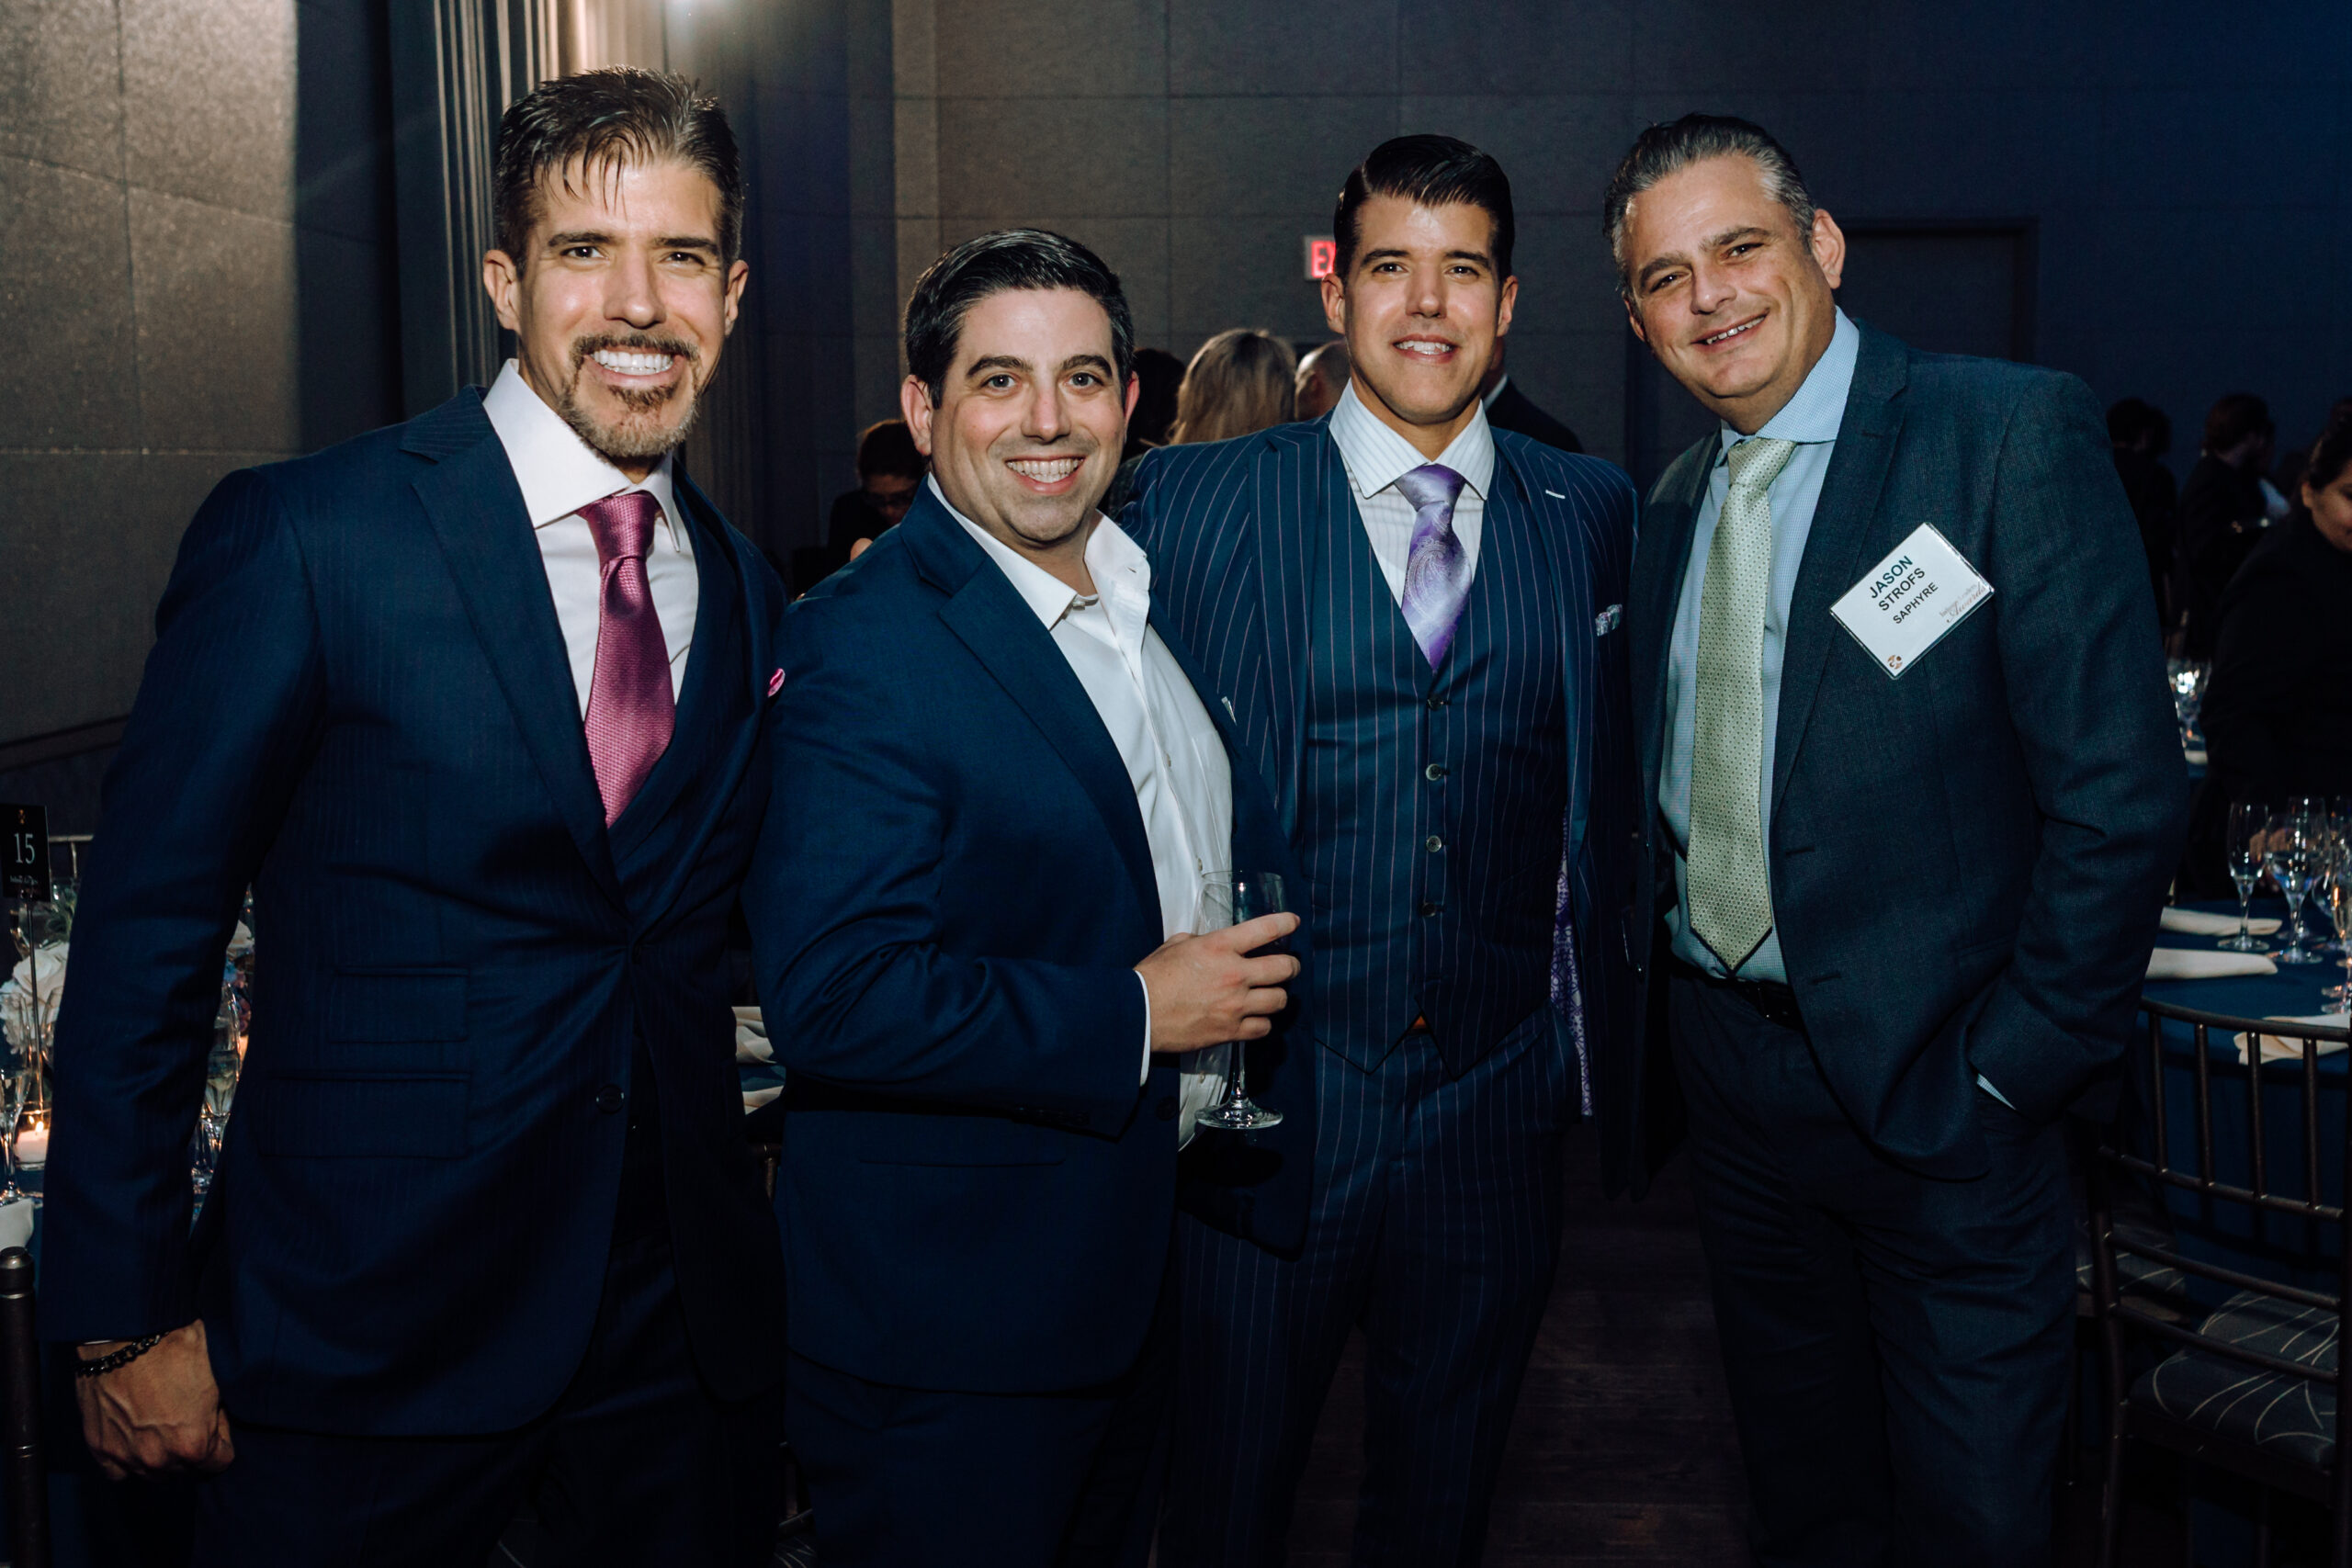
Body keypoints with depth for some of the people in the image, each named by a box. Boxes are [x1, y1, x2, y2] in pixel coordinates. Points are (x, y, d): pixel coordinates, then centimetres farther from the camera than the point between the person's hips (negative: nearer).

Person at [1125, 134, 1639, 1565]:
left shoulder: (1591, 512, 5)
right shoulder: (1199, 504, -4)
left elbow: (1605, 781, 13)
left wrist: (1591, 1007, 8)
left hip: (1498, 1111, 2)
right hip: (1266, 1107, -2)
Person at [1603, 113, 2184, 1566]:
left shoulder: (2014, 434, -11)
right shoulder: (1673, 504, 8)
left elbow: (2120, 789, -15)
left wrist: (2017, 1066, -14)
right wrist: (1642, 1023, 5)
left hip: (1934, 1079, -5)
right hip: (1727, 1061, 6)